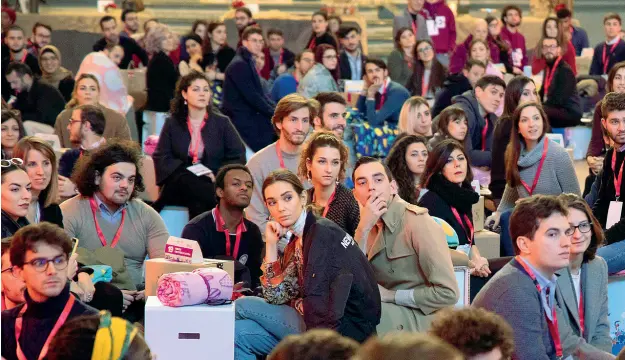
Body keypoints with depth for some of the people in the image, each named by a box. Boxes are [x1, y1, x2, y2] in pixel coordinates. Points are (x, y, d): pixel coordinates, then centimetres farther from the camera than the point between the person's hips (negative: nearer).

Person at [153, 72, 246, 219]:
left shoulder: (222, 122, 12)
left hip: (212, 184, 0)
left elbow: (238, 157, 5)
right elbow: (161, 158, 5)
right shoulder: (172, 123, 13)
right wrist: (187, 172, -14)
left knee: (199, 202, -36)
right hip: (180, 184, 0)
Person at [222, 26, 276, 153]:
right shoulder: (239, 65, -14)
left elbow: (259, 93, 19)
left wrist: (275, 108, 5)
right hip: (242, 122, -10)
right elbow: (251, 96, -19)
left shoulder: (248, 63, 17)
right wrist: (273, 112, -13)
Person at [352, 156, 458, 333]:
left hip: (422, 318, -6)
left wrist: (390, 295, -14)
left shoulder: (418, 223, -15)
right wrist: (364, 228, -15)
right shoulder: (372, 225, 6)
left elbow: (448, 293, -19)